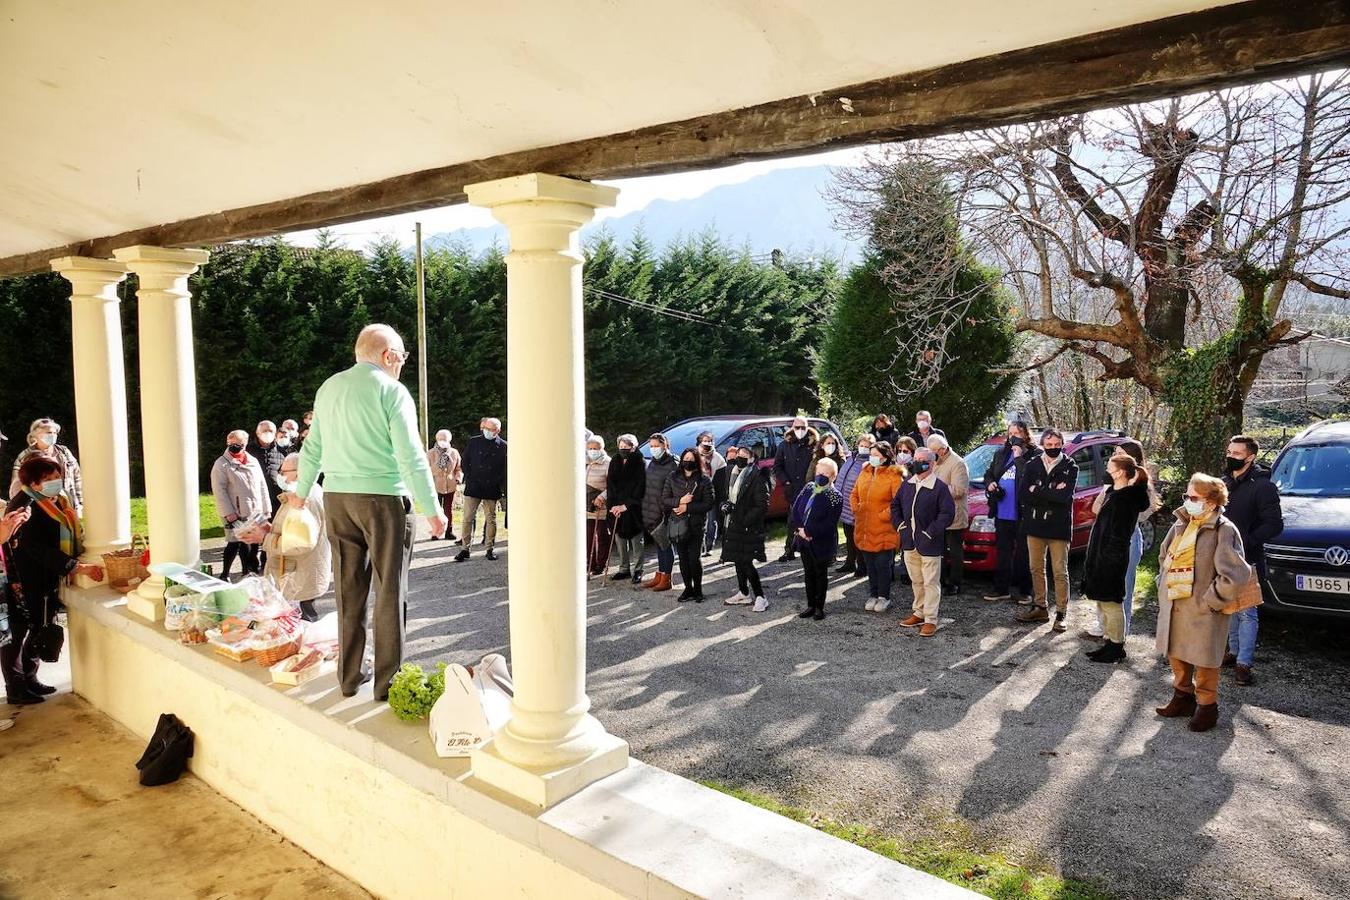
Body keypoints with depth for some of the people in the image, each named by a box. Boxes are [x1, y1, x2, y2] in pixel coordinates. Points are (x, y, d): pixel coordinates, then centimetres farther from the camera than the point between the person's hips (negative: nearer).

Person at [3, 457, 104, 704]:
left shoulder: (58, 502, 6)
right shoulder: (24, 508, -20)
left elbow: (68, 540, 16)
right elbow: (41, 551, -25)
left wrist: (80, 562, 1)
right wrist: (80, 568, -27)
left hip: (44, 584, 9)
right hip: (23, 586, -8)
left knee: (37, 633, 17)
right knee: (17, 635, 3)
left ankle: (30, 680, 30)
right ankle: (15, 690, 13)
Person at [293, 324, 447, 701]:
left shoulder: (328, 388, 11)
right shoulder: (391, 390, -8)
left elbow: (312, 449, 19)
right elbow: (411, 456, -14)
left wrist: (302, 491, 33)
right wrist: (432, 510, -12)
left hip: (336, 499, 6)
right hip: (383, 498, -6)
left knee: (349, 589, 13)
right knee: (390, 591, 2)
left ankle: (350, 675, 22)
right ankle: (388, 680, 7)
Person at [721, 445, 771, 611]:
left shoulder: (757, 479, -13)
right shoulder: (734, 476, 12)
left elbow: (762, 506, -17)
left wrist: (745, 521, -20)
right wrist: (726, 506, 2)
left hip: (749, 528, -8)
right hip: (734, 526, 8)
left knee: (745, 563, -9)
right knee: (738, 561, 14)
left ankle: (760, 597, -1)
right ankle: (744, 593, 27)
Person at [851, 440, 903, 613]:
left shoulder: (893, 476, -11)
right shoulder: (864, 473, 10)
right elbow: (854, 495, 19)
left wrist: (883, 515, -15)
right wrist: (857, 511, 6)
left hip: (884, 531, -6)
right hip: (864, 530, 6)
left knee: (883, 565, 3)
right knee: (870, 565, 14)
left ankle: (884, 597, 18)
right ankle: (873, 595, 27)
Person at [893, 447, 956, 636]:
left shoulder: (940, 487, -11)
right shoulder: (907, 483, 8)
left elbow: (948, 513, -15)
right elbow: (895, 505, 18)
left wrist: (931, 532, -16)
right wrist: (898, 524, 5)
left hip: (929, 543, -6)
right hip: (909, 542, 6)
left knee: (931, 582, 0)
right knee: (916, 581, 18)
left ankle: (931, 620, 5)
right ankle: (919, 612, 31)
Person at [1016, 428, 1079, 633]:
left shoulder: (1070, 467, -3)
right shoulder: (1032, 466, 5)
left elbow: (1065, 496, -18)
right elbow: (1025, 495, -6)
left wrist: (1037, 491, -12)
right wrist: (1052, 494, -14)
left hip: (1059, 527, -4)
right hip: (1035, 525, 4)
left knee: (1060, 572, 1)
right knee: (1036, 569, 13)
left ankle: (1061, 614, 8)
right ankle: (1040, 607, 25)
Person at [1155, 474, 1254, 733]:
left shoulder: (1223, 530, -15)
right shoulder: (1181, 524, 6)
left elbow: (1235, 576, -20)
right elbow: (1164, 556, 20)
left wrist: (1210, 600, -15)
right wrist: (1163, 586, 10)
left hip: (1203, 611, -7)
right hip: (1173, 605, 7)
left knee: (1203, 660, 5)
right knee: (1176, 654, 17)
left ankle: (1207, 706, 22)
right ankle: (1183, 696, 35)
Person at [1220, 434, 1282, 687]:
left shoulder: (1262, 486, -11)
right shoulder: (1224, 483, 11)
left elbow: (1274, 524, -15)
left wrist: (1247, 541, -25)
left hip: (1247, 559, -7)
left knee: (1246, 612, -4)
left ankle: (1244, 663, 0)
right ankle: (1234, 651, 28)